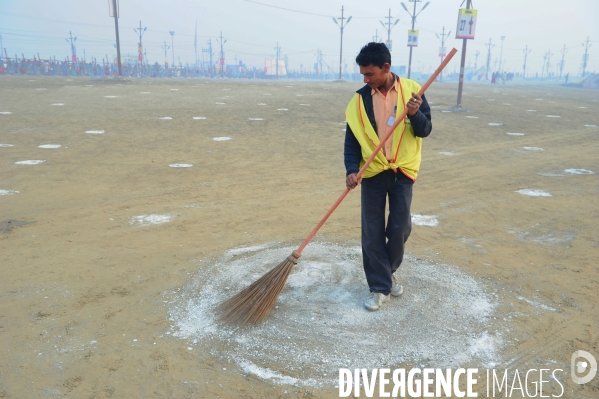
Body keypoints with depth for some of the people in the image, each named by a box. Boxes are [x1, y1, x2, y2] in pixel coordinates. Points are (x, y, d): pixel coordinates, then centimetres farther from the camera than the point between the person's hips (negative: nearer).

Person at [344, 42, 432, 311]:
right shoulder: (360, 99, -2)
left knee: (399, 229, 4)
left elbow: (425, 131, -3)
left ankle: (389, 271, 32)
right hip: (372, 174, 1)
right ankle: (379, 287, 15)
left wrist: (415, 113, -24)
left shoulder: (411, 89, -3)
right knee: (372, 233, 1)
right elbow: (351, 140, -2)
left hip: (402, 172, 0)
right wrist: (352, 170, -16)